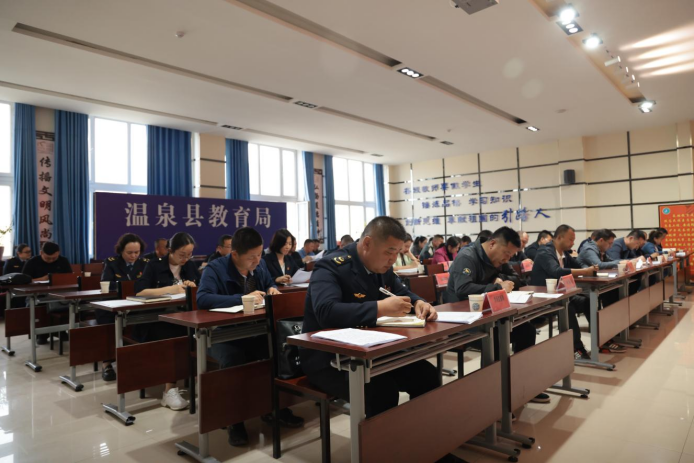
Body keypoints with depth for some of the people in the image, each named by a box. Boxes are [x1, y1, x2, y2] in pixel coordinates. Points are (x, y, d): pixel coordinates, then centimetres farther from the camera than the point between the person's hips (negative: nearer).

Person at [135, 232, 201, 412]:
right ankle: (170, 389, -26)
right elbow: (140, 292, -9)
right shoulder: (154, 265, 4)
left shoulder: (191, 266, 17)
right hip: (157, 319, -3)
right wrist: (170, 289, -15)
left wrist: (195, 287, -5)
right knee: (174, 335, -36)